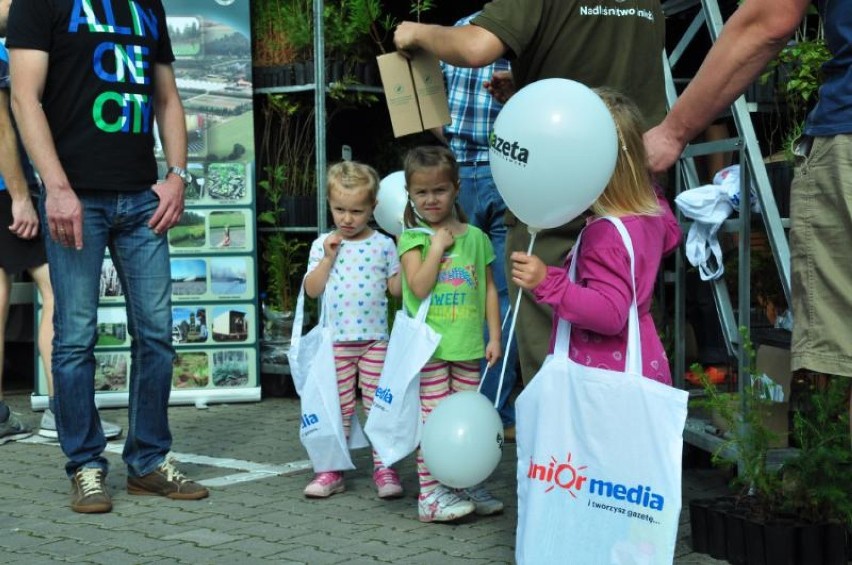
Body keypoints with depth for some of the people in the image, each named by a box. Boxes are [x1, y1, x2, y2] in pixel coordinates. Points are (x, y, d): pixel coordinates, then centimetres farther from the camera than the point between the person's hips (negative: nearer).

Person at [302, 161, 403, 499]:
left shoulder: (383, 245, 2)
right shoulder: (323, 245, 3)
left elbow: (396, 288, 3)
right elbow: (312, 290, -4)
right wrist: (328, 257, -12)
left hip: (375, 339, 0)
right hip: (336, 340, 1)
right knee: (338, 407, 8)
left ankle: (383, 467, 11)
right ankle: (332, 469, 14)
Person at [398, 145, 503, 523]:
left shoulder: (475, 237, 8)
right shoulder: (412, 239, -2)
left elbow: (489, 288, 11)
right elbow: (419, 286, -15)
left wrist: (494, 335, 7)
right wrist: (438, 245, -12)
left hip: (467, 344, 4)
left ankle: (467, 485, 22)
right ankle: (430, 494, 1)